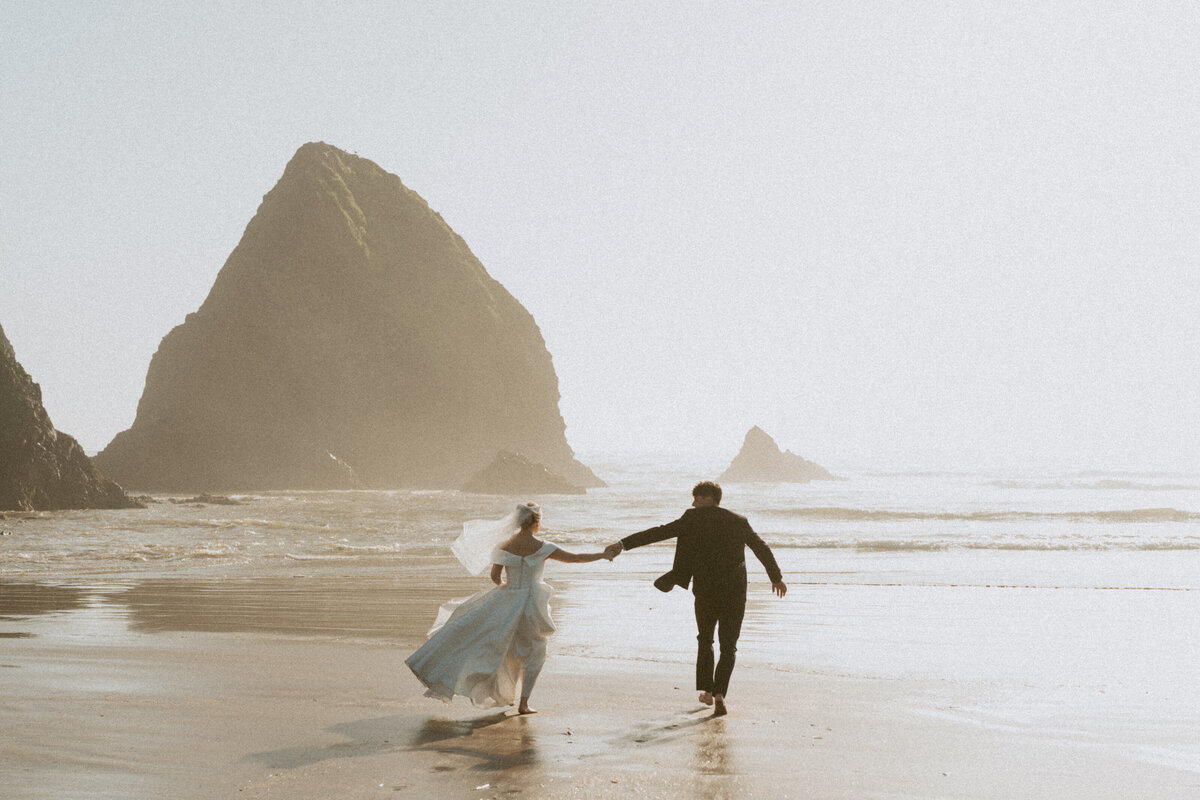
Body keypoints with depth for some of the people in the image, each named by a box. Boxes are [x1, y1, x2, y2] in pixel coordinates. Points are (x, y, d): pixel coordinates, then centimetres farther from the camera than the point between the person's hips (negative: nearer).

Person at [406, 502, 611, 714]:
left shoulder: (504, 546, -5)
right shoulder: (542, 548, -10)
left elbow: (495, 576, 0)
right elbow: (575, 558, -4)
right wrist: (603, 555, 8)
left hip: (505, 603, 1)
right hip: (531, 605, -1)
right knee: (534, 655, 15)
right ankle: (524, 703, 9)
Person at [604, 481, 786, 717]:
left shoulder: (694, 519, -2)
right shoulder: (739, 521, 9)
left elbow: (659, 533, -9)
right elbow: (762, 549, 18)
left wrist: (623, 544, -9)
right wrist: (776, 577, 33)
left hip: (705, 592, -2)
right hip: (735, 592, 2)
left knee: (705, 640, 21)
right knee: (728, 647, 7)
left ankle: (707, 691, 25)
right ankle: (719, 695, -10)